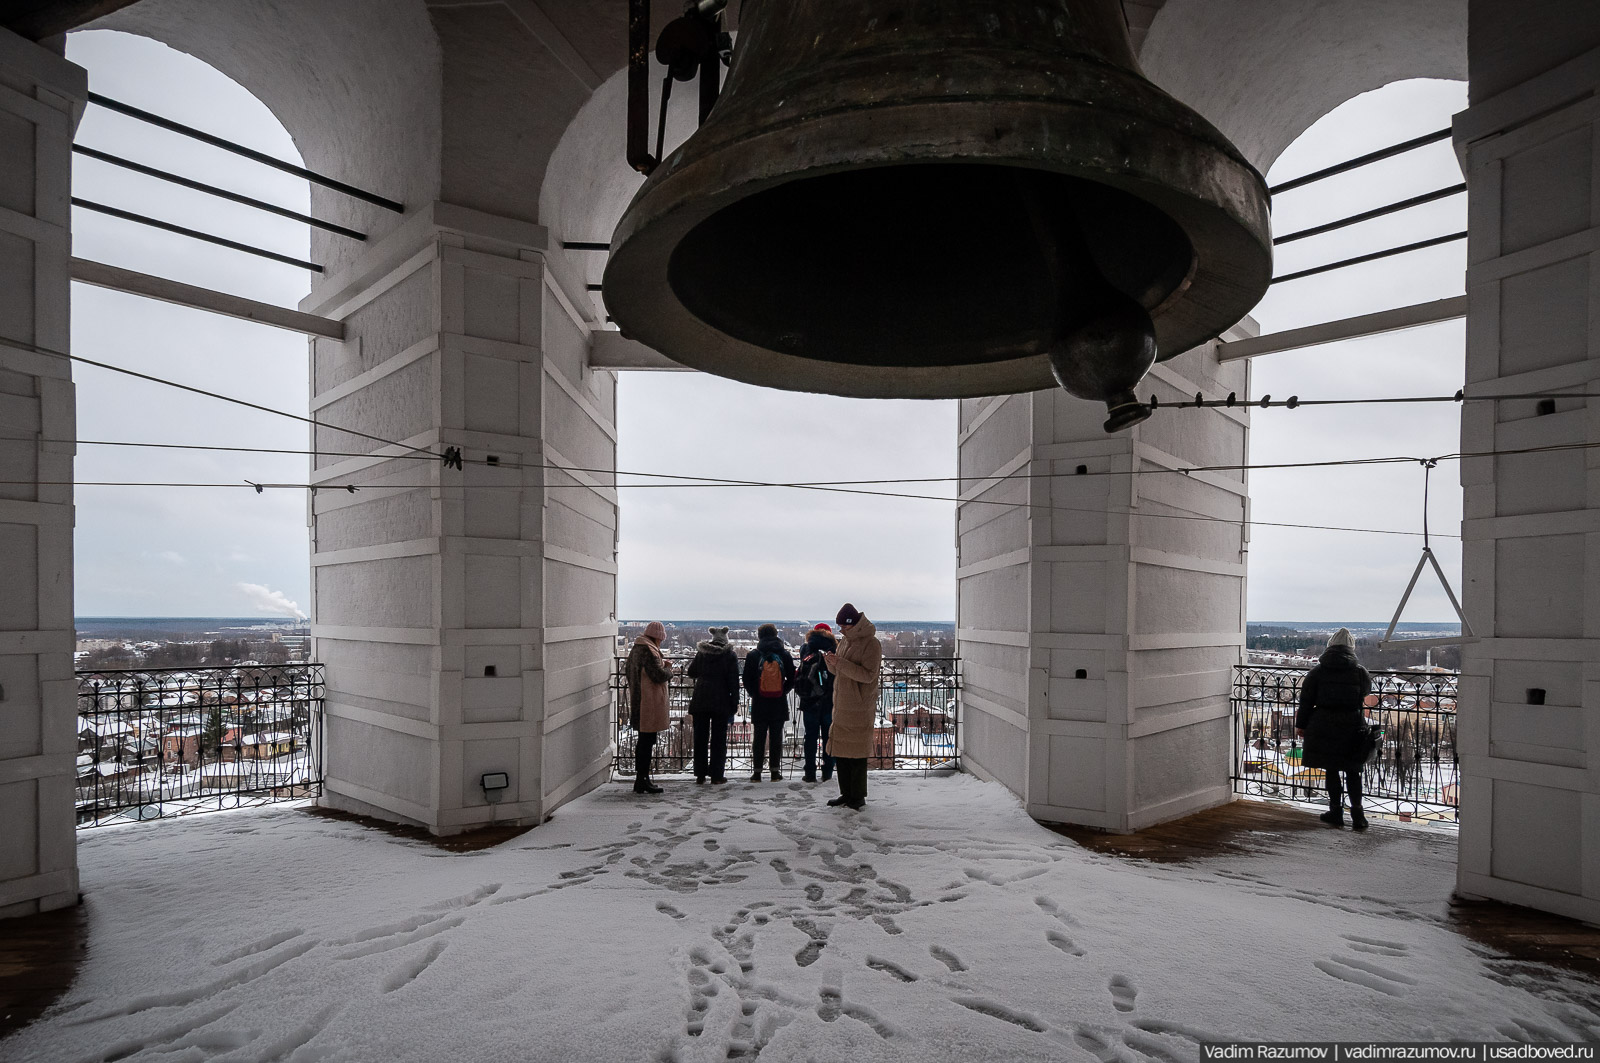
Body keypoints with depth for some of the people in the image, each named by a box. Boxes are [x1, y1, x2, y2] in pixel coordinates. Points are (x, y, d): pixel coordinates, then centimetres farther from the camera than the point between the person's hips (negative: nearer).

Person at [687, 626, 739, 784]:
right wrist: (734, 703, -2)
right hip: (721, 703, -2)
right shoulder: (730, 655, -3)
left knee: (700, 738, 10)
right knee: (718, 739, 4)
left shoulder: (701, 653, 4)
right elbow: (733, 681, -6)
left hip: (700, 701, 2)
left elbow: (691, 672, 14)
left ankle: (700, 774, 12)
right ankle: (716, 775, 3)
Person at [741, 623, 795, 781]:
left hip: (759, 704, -1)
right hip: (779, 704, 1)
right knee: (776, 737, 8)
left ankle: (757, 771, 9)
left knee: (759, 737, 7)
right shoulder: (785, 655, -1)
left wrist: (754, 694, 11)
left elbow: (747, 681, -2)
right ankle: (775, 771, 11)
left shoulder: (752, 655, -4)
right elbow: (792, 680, 2)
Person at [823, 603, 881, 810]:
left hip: (860, 708, -8)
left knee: (857, 753, -2)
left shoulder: (871, 644, -13)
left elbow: (868, 675, -21)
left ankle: (859, 796, 10)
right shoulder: (845, 641, 13)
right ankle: (846, 793, 22)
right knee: (840, 749, 11)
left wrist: (840, 663, -26)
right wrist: (831, 662, -3)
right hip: (841, 705, 8)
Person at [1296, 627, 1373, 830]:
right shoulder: (1360, 671, -3)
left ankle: (1335, 813, 14)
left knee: (1331, 770, 10)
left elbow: (1306, 701, 0)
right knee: (1352, 771, 9)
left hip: (1325, 726, 0)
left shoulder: (1317, 672, -3)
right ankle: (1357, 815, 3)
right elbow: (1366, 692, 15)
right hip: (1353, 726, 0)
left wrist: (1300, 725, 9)